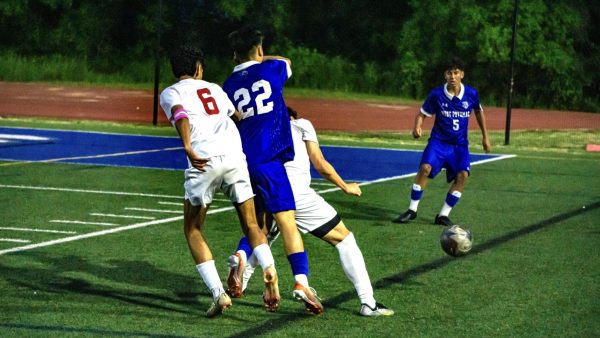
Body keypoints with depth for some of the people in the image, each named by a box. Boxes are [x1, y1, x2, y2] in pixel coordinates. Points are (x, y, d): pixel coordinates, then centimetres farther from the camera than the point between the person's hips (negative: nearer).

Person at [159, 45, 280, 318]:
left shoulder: (170, 93, 14)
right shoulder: (214, 89, 28)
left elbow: (180, 114, -7)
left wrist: (187, 148, -23)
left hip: (204, 161, -3)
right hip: (235, 155, 3)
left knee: (193, 230, 11)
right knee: (250, 224, 13)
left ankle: (218, 293, -3)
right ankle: (269, 268, -17)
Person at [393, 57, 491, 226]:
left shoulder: (471, 94, -6)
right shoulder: (436, 95, -10)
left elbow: (479, 112, 14)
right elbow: (422, 114, 0)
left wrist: (485, 137, 17)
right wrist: (417, 127, -23)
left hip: (460, 144, 2)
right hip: (438, 140, -2)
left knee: (462, 175, -19)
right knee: (425, 168, -24)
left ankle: (443, 215, -8)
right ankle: (412, 210, -10)